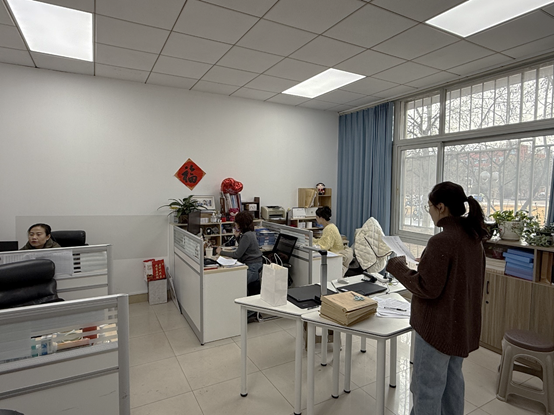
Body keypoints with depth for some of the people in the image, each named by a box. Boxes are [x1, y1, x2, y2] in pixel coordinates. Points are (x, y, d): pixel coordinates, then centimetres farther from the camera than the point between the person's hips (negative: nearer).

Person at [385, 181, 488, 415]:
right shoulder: (473, 238, 4)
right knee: (452, 379, 25)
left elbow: (427, 288, -22)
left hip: (438, 327, -9)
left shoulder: (442, 240, -24)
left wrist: (399, 267, -12)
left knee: (426, 388, 6)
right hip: (462, 324, 9)